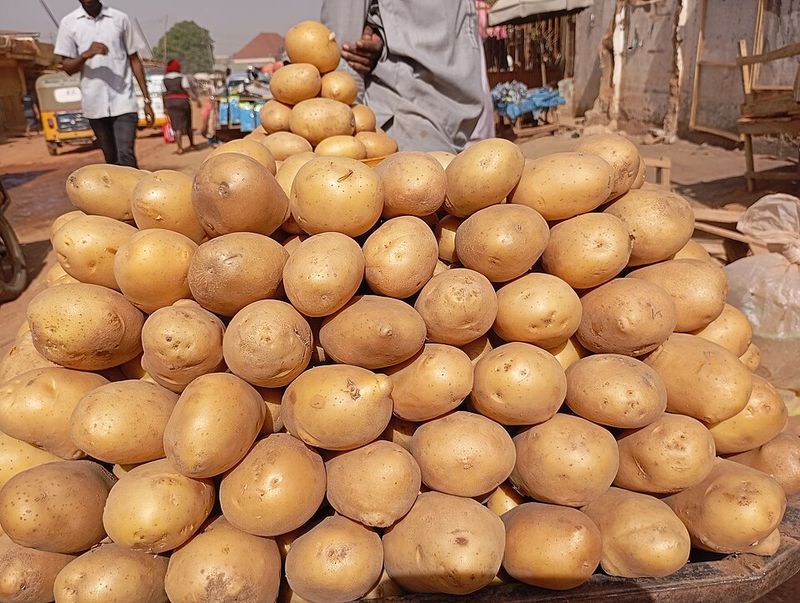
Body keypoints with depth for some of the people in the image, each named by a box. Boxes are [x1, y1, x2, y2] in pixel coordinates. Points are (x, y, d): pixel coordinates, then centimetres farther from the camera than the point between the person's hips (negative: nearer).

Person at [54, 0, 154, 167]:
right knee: (112, 160, 10)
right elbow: (68, 67, 3)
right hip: (95, 105, 2)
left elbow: (134, 60, 9)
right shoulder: (68, 23, 4)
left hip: (123, 101, -2)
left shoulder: (120, 18, 4)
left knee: (126, 157, -14)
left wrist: (147, 100, 5)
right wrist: (86, 54, -19)